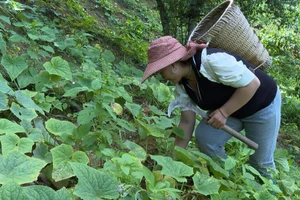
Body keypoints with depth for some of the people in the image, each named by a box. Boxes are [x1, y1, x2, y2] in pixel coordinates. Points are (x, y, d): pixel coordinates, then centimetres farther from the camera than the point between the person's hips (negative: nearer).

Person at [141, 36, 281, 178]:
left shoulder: (212, 60, -36)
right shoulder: (182, 86, -9)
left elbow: (252, 84, -32)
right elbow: (186, 122, -5)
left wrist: (223, 113, -32)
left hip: (263, 104, -6)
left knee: (261, 160, 3)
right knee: (204, 137, -9)